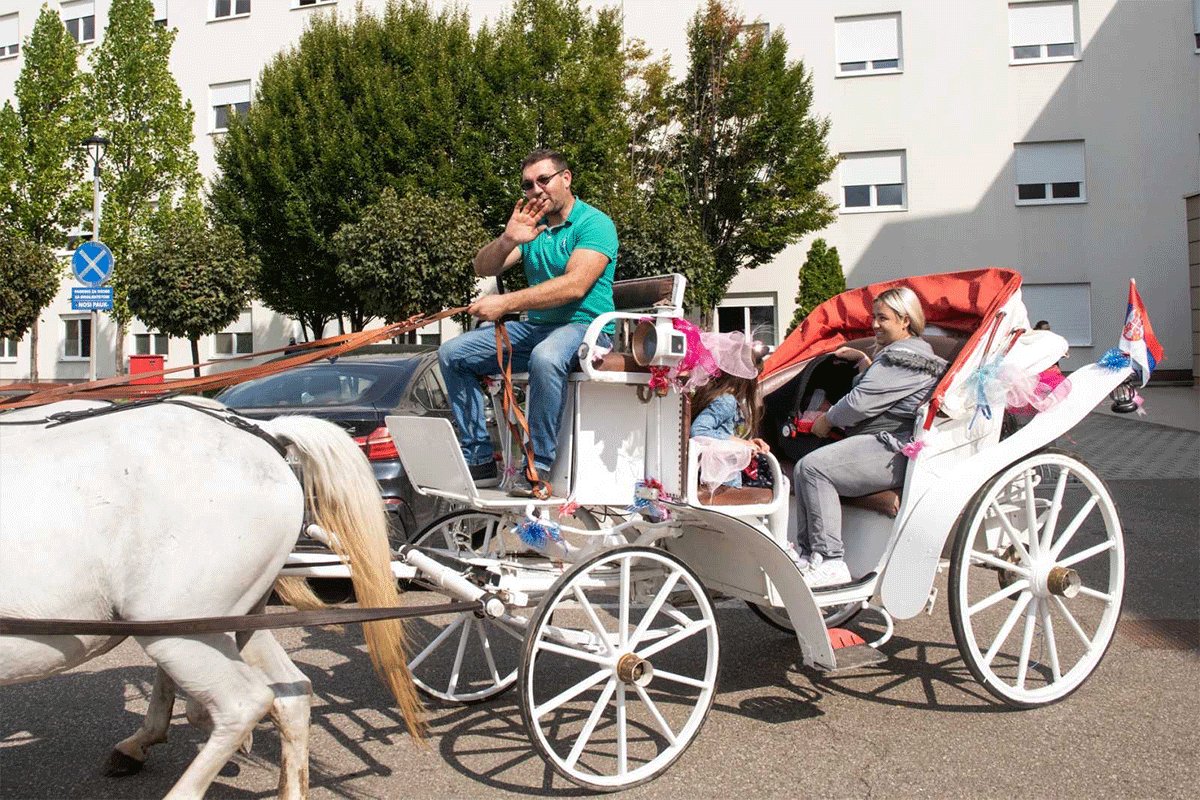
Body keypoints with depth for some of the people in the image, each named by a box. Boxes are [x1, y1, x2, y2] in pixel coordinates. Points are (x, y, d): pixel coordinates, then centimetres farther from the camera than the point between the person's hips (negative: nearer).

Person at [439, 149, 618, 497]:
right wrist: (507, 239, -17)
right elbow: (483, 268, 4)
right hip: (535, 327, 7)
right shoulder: (531, 225, 14)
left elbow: (574, 286, -22)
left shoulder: (594, 223, -7)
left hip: (585, 326, -7)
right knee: (452, 353, -2)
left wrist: (505, 303, -25)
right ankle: (479, 459, -4)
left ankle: (539, 467, -28)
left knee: (546, 357, -40)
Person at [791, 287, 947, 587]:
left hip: (893, 452, -11)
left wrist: (827, 420, 1)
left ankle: (830, 562, -25)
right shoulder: (915, 350, 26)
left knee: (813, 467, -25)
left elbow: (861, 402, -16)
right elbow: (879, 387, 40)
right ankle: (807, 554, -9)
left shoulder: (904, 355, -11)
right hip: (888, 444, 11)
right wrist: (863, 359, 26)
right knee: (804, 469, -3)